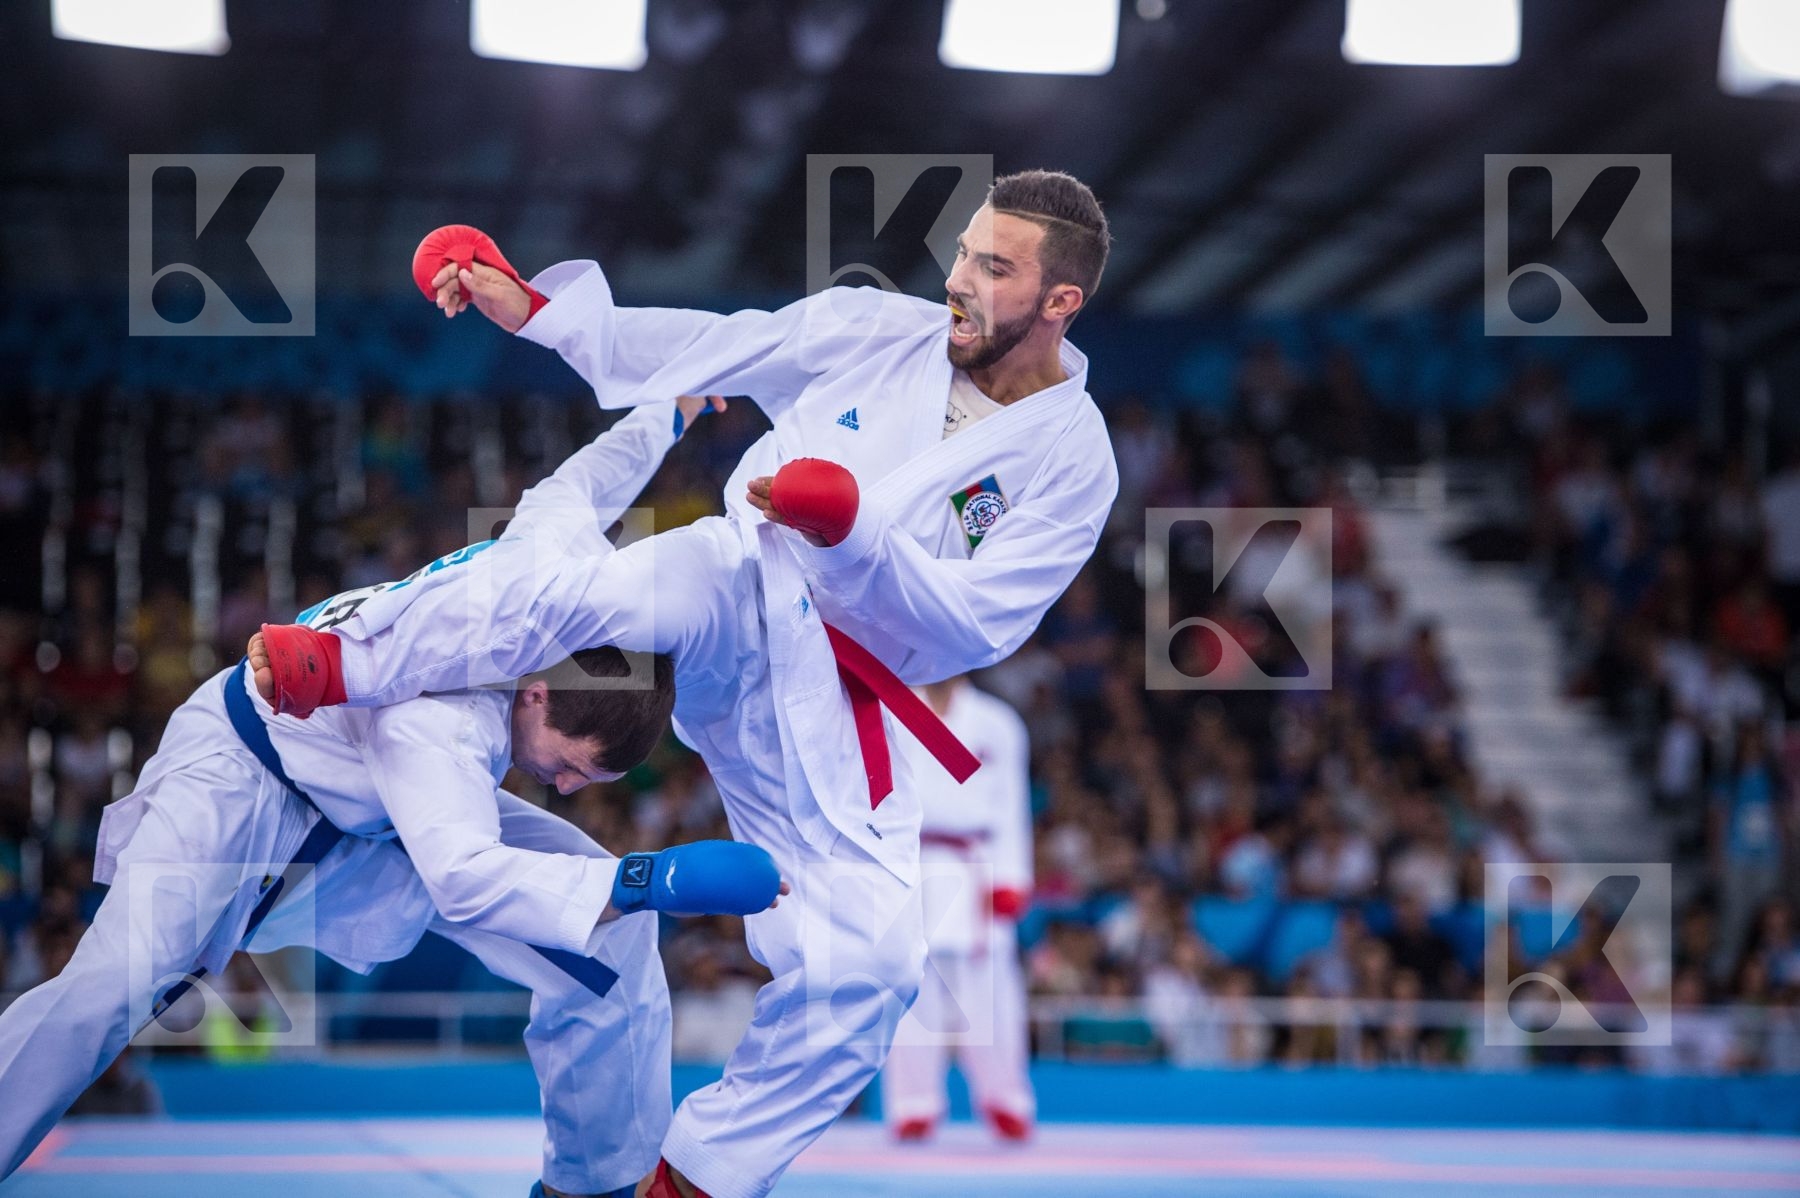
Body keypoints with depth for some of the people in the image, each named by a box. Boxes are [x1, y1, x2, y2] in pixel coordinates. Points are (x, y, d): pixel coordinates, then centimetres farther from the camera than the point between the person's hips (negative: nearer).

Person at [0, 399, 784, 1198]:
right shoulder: (438, 719, -45)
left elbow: (575, 482, -1)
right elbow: (465, 878, -56)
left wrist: (671, 412, 16)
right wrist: (653, 881, -63)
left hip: (390, 811, 7)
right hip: (246, 774, -7)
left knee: (612, 933, -6)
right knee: (112, 988, -24)